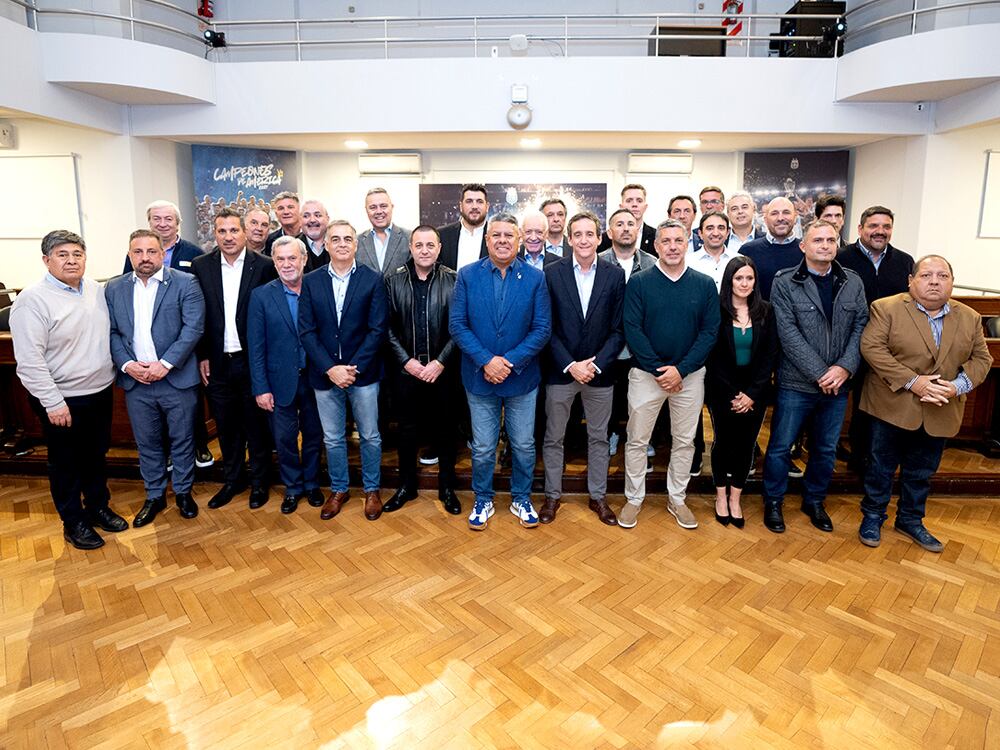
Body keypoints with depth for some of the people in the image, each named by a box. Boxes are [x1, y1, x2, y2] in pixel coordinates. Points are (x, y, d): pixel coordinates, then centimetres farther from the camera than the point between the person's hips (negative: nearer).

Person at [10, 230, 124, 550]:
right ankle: (73, 521, 26)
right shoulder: (32, 300, -15)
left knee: (96, 455, 19)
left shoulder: (97, 290, 3)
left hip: (100, 393, 5)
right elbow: (29, 360, -17)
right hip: (62, 400, -5)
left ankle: (98, 506, 37)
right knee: (66, 463, 11)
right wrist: (53, 403, -18)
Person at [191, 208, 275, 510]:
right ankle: (232, 480, 31)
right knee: (226, 426, 14)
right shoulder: (200, 266, 2)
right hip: (218, 363, 3)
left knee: (256, 424, 10)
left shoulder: (263, 266, -6)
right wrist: (202, 357, 1)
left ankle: (258, 481, 26)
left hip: (253, 360, -2)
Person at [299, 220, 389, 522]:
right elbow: (307, 331, -2)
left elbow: (378, 329, -8)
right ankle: (338, 489, 33)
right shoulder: (311, 282, 3)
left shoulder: (373, 280, -4)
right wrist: (331, 369, -12)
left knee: (370, 436, 10)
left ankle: (372, 489, 30)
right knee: (332, 439, 14)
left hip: (363, 374, -2)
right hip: (325, 374, 2)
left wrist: (354, 368, -14)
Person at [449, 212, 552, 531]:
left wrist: (510, 362, -16)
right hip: (480, 376, 0)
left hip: (522, 377, 0)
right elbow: (457, 324, -6)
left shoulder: (535, 278, -3)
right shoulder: (467, 275, -3)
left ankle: (522, 499, 33)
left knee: (524, 445, 13)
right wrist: (486, 361, -17)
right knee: (482, 448, 11)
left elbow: (542, 328, -7)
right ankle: (483, 500, 32)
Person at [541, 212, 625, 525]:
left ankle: (598, 496, 30)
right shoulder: (552, 273, -4)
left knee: (599, 437, 14)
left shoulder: (615, 274, -1)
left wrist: (596, 364, -12)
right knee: (553, 438, 10)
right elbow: (547, 328, -5)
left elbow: (619, 329, -2)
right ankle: (552, 495, 27)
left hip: (600, 371, 1)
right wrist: (570, 365, -13)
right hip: (560, 370, -1)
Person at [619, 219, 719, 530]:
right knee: (637, 441, 6)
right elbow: (632, 329, -9)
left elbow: (709, 332, -3)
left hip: (689, 376, 2)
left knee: (685, 441, 13)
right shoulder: (638, 282, -4)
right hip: (646, 374, -2)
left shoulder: (705, 284, 2)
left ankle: (677, 499, 30)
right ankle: (633, 499, 23)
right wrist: (658, 369, -14)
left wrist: (681, 370, -13)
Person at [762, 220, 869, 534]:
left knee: (826, 449, 17)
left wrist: (845, 367, -13)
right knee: (780, 447, 6)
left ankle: (814, 501, 36)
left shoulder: (853, 282, 6)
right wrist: (820, 373, -17)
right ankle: (773, 502, 25)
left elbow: (860, 326, 2)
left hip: (837, 384, 4)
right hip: (796, 383, -4)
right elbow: (789, 333, -14)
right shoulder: (784, 283, -7)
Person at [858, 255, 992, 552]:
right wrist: (911, 381, -22)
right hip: (893, 406, -4)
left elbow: (982, 358, 7)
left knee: (922, 472, 17)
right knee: (882, 466, 9)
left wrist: (959, 385, -12)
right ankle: (872, 516, 26)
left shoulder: (970, 318, 5)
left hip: (939, 413, 4)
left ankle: (910, 519, 35)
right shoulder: (887, 308, -9)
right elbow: (871, 347, -17)